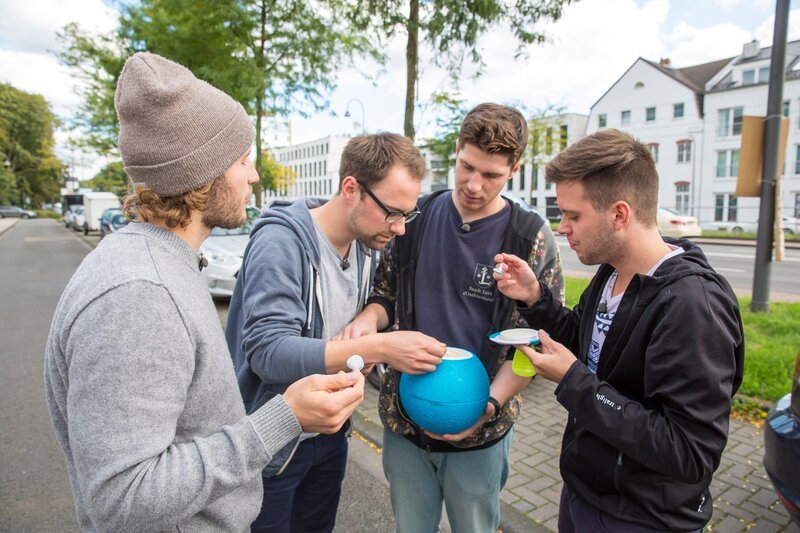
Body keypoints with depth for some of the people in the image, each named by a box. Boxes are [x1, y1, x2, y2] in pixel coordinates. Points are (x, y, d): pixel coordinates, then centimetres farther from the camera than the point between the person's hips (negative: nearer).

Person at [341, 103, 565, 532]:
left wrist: (488, 406, -19)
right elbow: (386, 294, 7)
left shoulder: (531, 238, -9)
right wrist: (367, 319, -16)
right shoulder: (416, 217, -2)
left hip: (479, 432, -2)